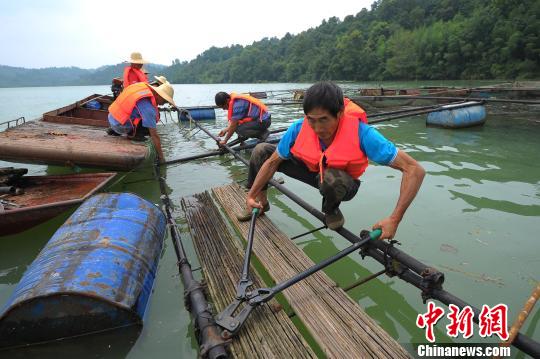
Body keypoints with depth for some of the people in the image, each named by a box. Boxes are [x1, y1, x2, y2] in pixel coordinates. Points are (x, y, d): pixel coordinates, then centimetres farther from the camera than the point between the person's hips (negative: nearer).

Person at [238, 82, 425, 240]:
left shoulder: (361, 134, -35)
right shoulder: (299, 129, -25)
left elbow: (414, 170, -34)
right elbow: (273, 162, -9)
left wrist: (394, 219, -38)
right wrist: (251, 195, -12)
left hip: (343, 181, -3)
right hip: (312, 170, 4)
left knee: (332, 179, -42)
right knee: (261, 151, -10)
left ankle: (332, 210, -4)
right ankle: (261, 203, 14)